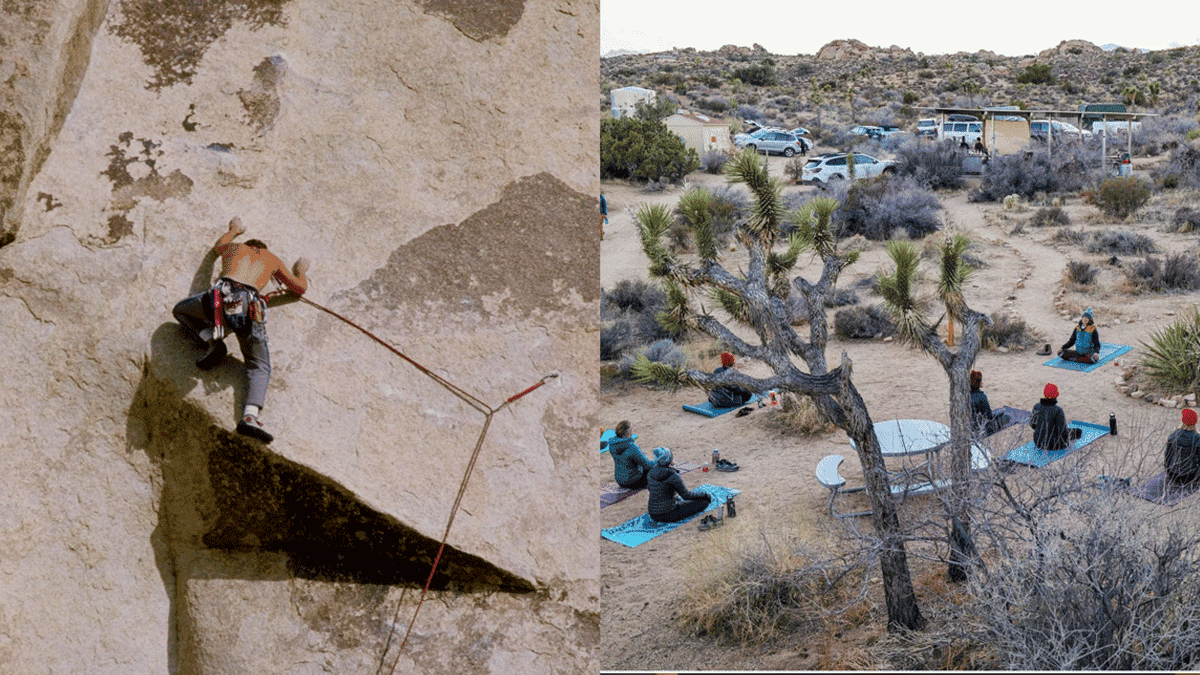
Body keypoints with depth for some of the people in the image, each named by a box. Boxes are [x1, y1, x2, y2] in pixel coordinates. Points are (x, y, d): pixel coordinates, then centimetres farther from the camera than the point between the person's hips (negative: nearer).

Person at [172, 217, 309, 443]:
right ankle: (250, 417, -14)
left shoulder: (234, 248, 34)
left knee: (181, 310, 32)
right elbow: (300, 288, 38)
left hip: (221, 295, 1)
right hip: (250, 305, 0)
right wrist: (301, 270, 59)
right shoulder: (272, 259, 31)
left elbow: (218, 246, 61)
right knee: (259, 366, 10)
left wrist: (234, 230, 79)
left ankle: (213, 342, 9)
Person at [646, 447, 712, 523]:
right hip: (667, 515, -8)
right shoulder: (672, 475, -21)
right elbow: (686, 495, -15)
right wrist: (705, 495, 0)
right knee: (704, 502, -5)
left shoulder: (652, 472, 1)